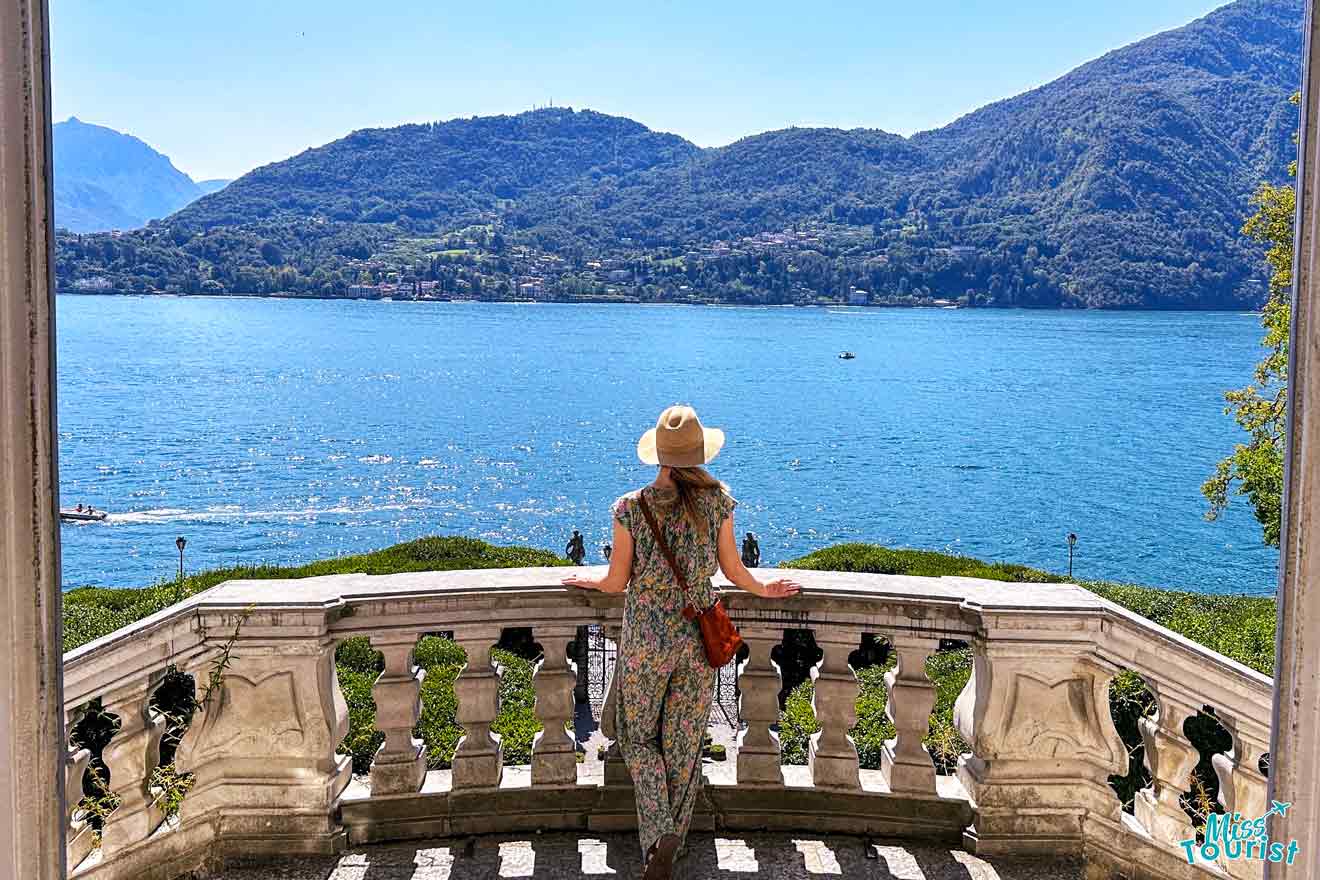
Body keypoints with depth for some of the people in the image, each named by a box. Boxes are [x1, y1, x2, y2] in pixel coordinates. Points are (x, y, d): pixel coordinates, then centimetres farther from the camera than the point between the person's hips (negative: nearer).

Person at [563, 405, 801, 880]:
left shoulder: (630, 508, -14)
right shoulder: (718, 501, -9)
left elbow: (617, 582, -5)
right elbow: (733, 571, 1)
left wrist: (585, 580, 17)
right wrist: (764, 590, 22)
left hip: (645, 639, -2)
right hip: (698, 637, 2)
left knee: (637, 735, 17)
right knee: (684, 743, 16)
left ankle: (659, 833, -1)